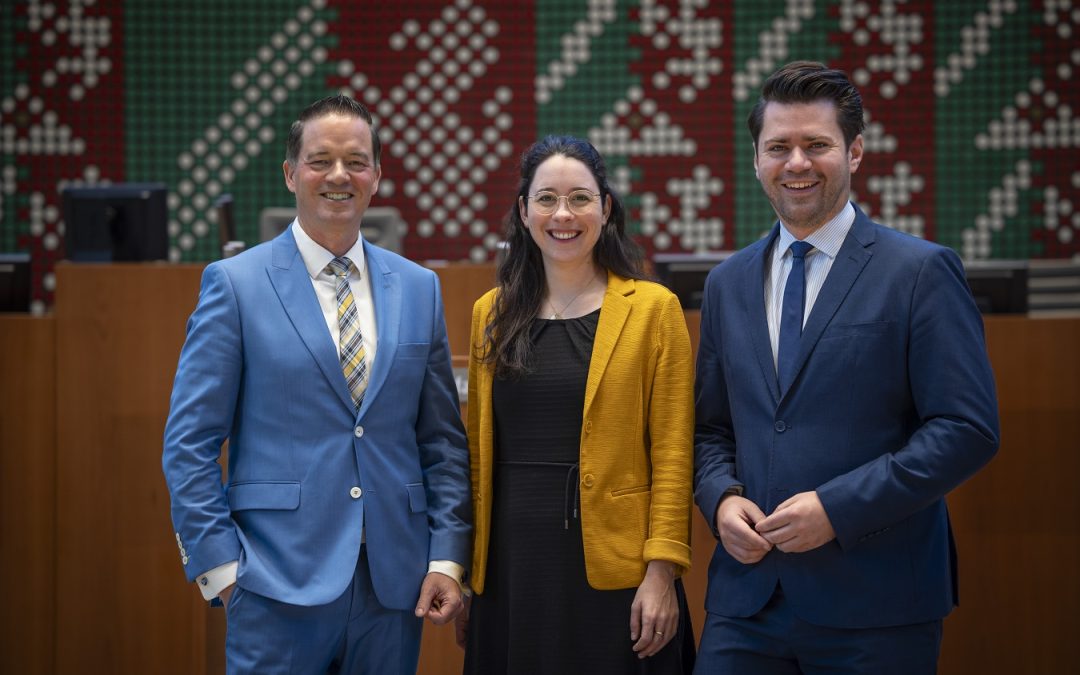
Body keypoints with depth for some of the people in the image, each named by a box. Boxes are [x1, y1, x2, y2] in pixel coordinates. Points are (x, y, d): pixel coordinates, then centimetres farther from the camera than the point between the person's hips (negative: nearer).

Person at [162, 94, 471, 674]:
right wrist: (219, 564, -8)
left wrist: (448, 556, 2)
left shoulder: (418, 288, 11)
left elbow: (443, 437, 11)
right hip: (280, 582, -3)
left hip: (394, 583, 3)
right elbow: (189, 442, -2)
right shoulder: (234, 284, 0)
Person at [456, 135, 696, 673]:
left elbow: (672, 454, -6)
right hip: (512, 565, 3)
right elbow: (477, 452, 12)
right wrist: (464, 575, 9)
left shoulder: (653, 309, -2)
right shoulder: (492, 313, 9)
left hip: (610, 569, -3)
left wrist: (662, 570, -13)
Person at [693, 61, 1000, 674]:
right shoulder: (728, 284, 13)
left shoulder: (921, 272, -4)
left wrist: (838, 508, -15)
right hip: (748, 597, 4)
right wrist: (722, 498, -3)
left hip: (874, 603, -4)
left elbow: (968, 429, -9)